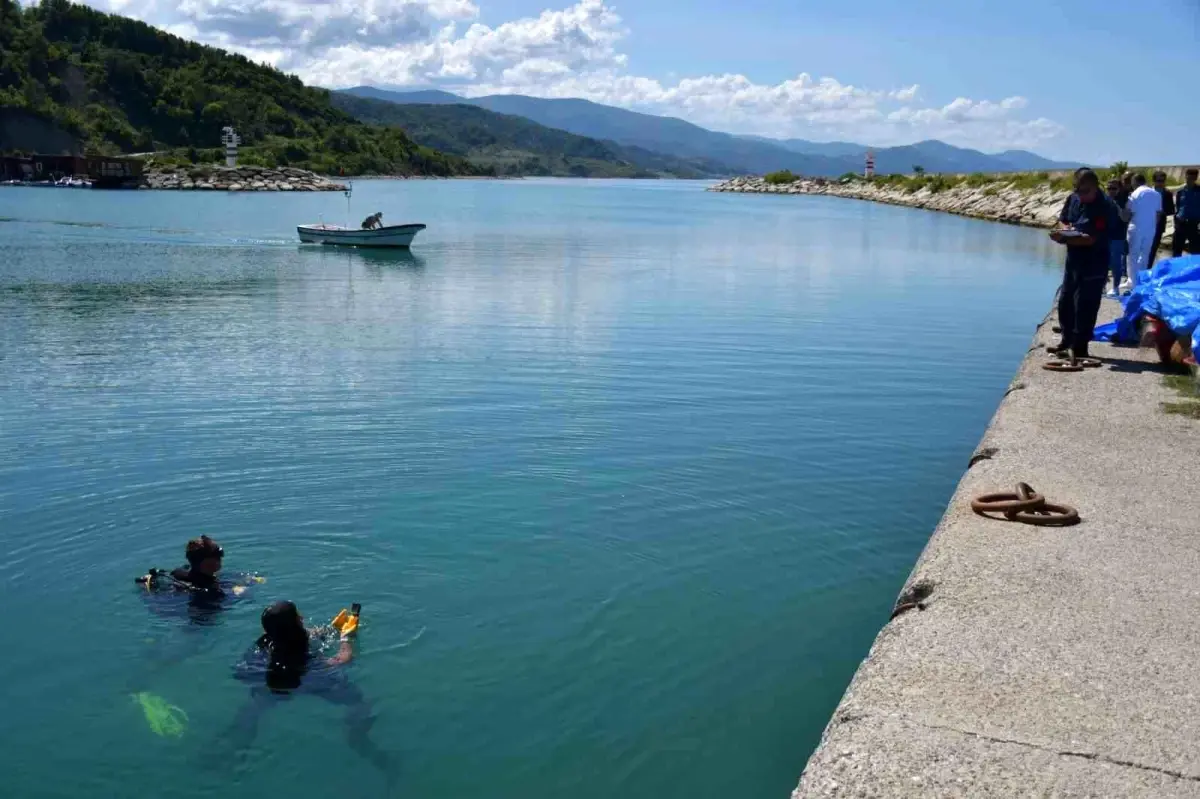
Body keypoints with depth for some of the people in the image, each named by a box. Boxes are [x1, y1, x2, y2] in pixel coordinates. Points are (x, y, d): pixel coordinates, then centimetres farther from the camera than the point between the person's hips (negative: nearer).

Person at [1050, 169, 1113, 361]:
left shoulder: (1106, 209, -18)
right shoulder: (1073, 199, 4)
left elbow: (1094, 239, -25)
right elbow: (1062, 221, 13)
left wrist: (1067, 238, -29)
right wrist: (1065, 228, -10)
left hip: (1093, 265, -8)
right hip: (1073, 260, 8)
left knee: (1084, 306, -4)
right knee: (1065, 302, 15)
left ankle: (1079, 347, 5)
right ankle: (1067, 341, 29)